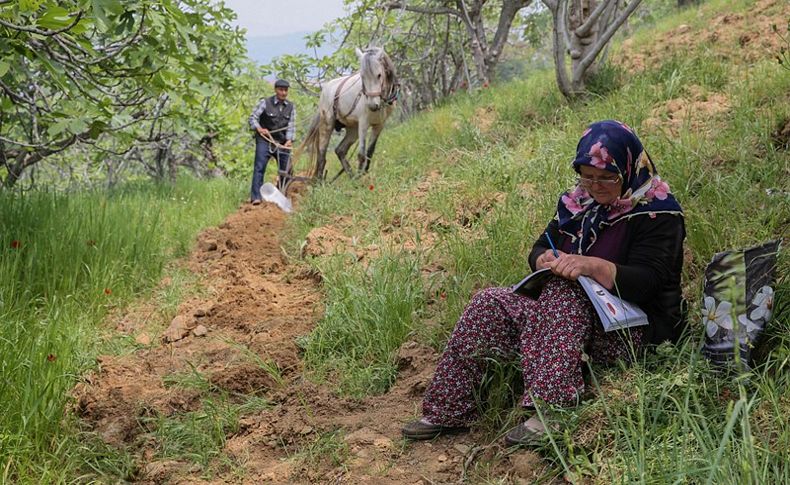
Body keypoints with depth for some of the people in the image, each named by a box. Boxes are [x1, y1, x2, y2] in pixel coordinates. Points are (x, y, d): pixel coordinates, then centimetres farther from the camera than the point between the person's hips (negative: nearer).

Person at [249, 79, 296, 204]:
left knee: (286, 169, 8)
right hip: (265, 140, -4)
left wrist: (289, 140, -16)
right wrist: (259, 128, -22)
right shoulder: (265, 103, -4)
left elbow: (291, 126, 0)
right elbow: (253, 117, -4)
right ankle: (256, 197, -17)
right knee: (259, 167, -14)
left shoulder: (291, 107, 6)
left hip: (282, 142, 4)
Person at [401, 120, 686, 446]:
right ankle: (447, 411, -13)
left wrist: (593, 266, -34)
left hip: (637, 325, -7)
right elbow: (538, 251, 12)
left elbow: (646, 282, -20)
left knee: (563, 297, -36)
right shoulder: (577, 202, 11)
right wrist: (548, 260, -13)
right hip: (571, 316, 7)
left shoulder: (657, 214, -9)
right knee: (490, 305, -12)